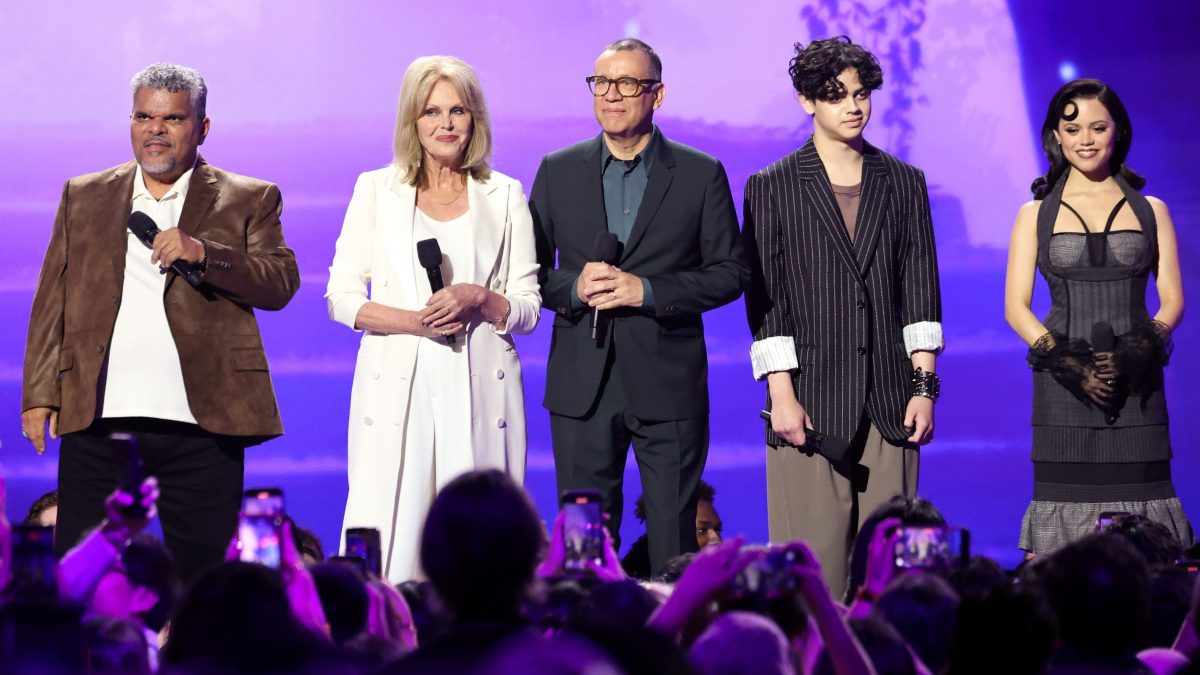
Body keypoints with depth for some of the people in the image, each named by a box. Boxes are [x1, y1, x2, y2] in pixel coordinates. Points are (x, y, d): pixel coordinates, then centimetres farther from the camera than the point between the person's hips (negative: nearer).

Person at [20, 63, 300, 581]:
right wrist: (39, 395, 4)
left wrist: (204, 253, -18)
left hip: (201, 425, -2)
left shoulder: (249, 201, 9)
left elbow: (281, 283, -3)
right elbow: (52, 302, 13)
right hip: (96, 421, 2)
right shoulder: (83, 197, 16)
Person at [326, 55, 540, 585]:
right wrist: (412, 320, -11)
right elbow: (341, 297, 6)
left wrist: (478, 299, -11)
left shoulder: (505, 197, 11)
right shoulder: (376, 191, 10)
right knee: (387, 538, -8)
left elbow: (528, 310, 10)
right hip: (397, 388, 0)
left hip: (480, 390, 1)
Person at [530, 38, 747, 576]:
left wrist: (647, 290, -13)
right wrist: (574, 287, -12)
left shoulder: (701, 175, 2)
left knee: (675, 545, 1)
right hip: (582, 387, 2)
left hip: (669, 385, -2)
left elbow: (729, 272, 0)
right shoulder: (558, 171, 8)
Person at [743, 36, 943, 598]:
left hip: (889, 403, 3)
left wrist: (923, 386, 4)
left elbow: (921, 291, 12)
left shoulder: (904, 183, 14)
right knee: (813, 560, -6)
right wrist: (781, 395, -7)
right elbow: (765, 299, 1)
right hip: (811, 400, -2)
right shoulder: (772, 187, 6)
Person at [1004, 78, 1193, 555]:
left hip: (1136, 383, 1)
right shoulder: (1036, 215, 10)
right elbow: (1016, 307, 3)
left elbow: (1173, 299, 8)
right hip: (1063, 385, -1)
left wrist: (1141, 349, -12)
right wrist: (1068, 362, -12)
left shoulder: (1150, 211, 12)